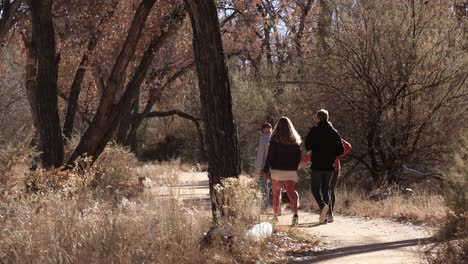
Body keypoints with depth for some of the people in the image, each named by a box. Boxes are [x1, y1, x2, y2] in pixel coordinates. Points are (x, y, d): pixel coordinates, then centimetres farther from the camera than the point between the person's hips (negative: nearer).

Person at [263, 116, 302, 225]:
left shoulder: (275, 139, -6)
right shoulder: (295, 140, 5)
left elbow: (270, 156, -8)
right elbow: (299, 157, 9)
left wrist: (266, 170, -4)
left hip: (277, 170, -2)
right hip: (291, 171, 2)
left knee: (276, 193, 14)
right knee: (291, 193, -4)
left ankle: (275, 215, 22)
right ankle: (295, 213, -25)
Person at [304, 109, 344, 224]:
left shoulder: (314, 130, -6)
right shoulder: (334, 132, 5)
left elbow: (307, 146, -6)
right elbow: (341, 150, 4)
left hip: (316, 165, -4)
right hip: (329, 166, 4)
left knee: (315, 188, 5)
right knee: (326, 189, 11)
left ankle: (323, 205, -24)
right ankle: (324, 216, 6)